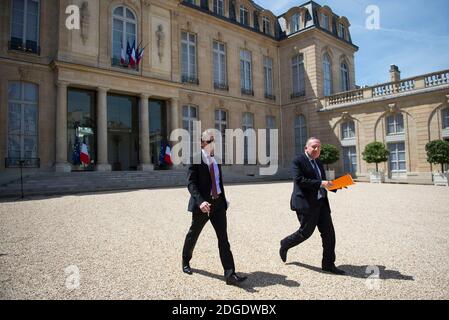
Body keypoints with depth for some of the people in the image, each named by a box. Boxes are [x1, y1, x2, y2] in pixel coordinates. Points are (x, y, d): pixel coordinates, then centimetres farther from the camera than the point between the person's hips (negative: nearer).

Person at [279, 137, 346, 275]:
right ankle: (285, 244, 27)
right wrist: (320, 183, -23)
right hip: (306, 203, -8)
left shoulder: (318, 163, 18)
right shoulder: (298, 161, -8)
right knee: (306, 232, 0)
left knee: (329, 232, 4)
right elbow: (299, 180, -20)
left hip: (321, 203, 8)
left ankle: (328, 264, 16)